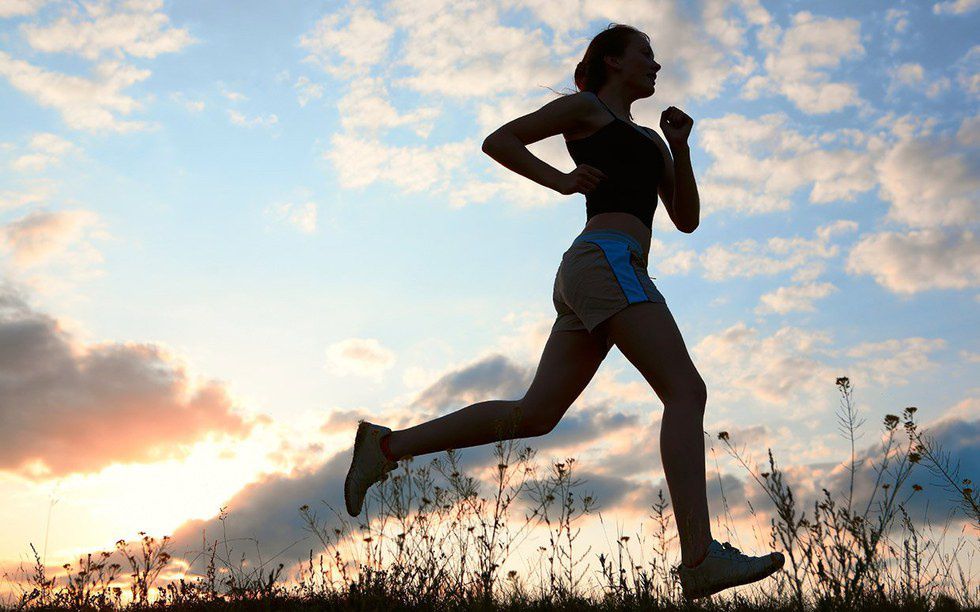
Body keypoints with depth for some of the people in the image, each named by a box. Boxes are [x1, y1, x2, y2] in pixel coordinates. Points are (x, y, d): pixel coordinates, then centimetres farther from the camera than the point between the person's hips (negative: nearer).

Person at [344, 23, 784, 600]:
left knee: (534, 415, 2)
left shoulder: (649, 140, 34)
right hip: (607, 260, -9)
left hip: (588, 288, 9)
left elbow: (687, 219, 26)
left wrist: (681, 145, 13)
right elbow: (497, 141, 9)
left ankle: (388, 445, 6)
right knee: (687, 390, -17)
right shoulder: (585, 107, 12)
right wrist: (563, 181, -2)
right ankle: (701, 557, -24)